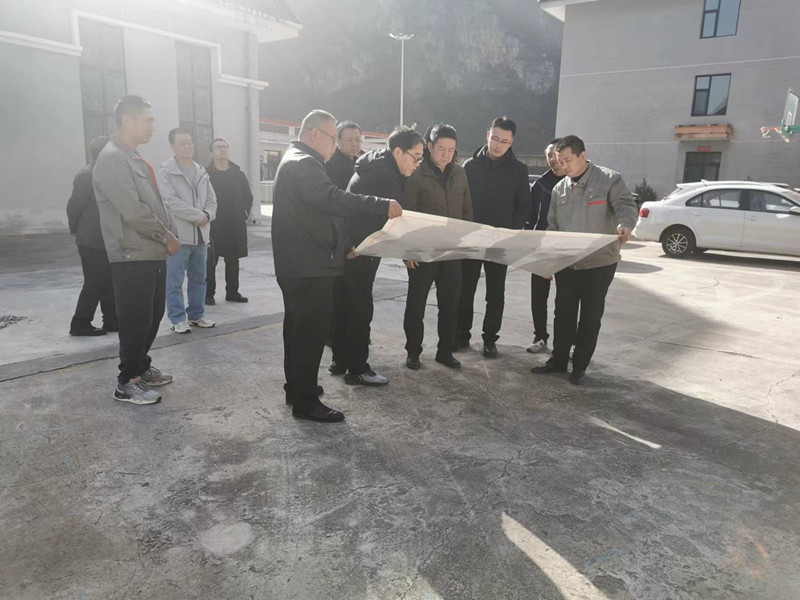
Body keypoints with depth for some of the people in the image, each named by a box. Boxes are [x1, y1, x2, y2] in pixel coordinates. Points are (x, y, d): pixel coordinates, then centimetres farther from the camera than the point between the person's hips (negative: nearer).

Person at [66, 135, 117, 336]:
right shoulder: (87, 176, -15)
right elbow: (74, 206, -14)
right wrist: (77, 229, -1)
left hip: (105, 240, 8)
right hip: (92, 241, -8)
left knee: (108, 282, 12)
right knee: (94, 283, -3)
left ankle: (112, 320, 20)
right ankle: (80, 324, 8)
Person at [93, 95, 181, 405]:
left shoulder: (134, 158, 17)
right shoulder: (112, 159, -15)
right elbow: (133, 212, -22)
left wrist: (166, 238, 9)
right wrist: (168, 238, -12)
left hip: (153, 254, 9)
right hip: (133, 257, -9)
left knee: (152, 316, 16)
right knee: (135, 321, -1)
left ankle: (141, 367, 32)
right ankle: (127, 383, 12)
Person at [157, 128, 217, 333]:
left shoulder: (201, 172, 15)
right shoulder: (165, 172, -6)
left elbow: (211, 199, 12)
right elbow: (171, 201, -16)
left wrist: (207, 215, -9)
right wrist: (199, 216, -14)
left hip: (201, 233, 6)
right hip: (178, 233, -6)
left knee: (199, 278, 13)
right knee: (175, 280, -2)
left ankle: (196, 314, 24)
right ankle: (177, 319, 7)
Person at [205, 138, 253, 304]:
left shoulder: (239, 175, 10)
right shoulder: (206, 174, -2)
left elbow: (248, 197, 16)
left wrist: (244, 214, 5)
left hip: (235, 225, 4)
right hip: (212, 226, -4)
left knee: (233, 260, 11)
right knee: (210, 261, 0)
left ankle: (232, 292, 21)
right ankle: (208, 294, 9)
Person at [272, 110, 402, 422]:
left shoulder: (294, 160, 19)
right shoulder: (304, 164, -16)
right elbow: (333, 199, -32)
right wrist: (383, 205, -34)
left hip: (296, 264, 11)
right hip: (309, 266, -11)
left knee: (298, 327, 19)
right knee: (313, 330, -6)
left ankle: (297, 387, 33)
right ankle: (305, 402, 0)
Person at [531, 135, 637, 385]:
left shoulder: (609, 179, -6)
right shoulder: (560, 189, 9)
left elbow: (626, 205, -14)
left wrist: (624, 225, -36)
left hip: (600, 263, -4)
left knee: (590, 317, 5)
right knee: (563, 313, 9)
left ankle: (580, 366, 16)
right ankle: (559, 359, 22)